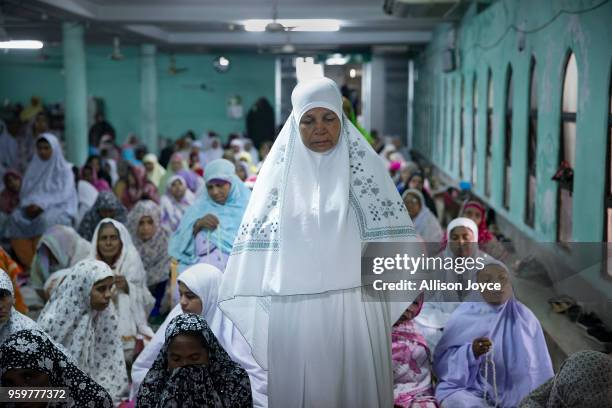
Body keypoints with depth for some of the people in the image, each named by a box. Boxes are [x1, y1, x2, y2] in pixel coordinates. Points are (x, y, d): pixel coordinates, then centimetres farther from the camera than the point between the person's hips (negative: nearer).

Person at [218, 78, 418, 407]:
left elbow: (389, 232, -2)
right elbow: (256, 237, 4)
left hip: (355, 308, 0)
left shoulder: (364, 165, 1)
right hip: (294, 311, 1)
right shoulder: (280, 170, 3)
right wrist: (237, 297, 1)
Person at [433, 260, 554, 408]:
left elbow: (538, 367, 9)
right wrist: (470, 352, -20)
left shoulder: (524, 318, 6)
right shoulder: (464, 316, 0)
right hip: (469, 389, -2)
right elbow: (441, 362, -4)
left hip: (514, 393, 2)